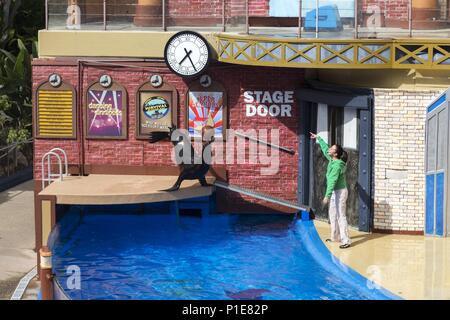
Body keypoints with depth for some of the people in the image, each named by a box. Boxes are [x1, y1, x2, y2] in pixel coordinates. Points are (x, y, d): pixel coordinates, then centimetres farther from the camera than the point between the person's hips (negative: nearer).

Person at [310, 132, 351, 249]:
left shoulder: (337, 165, -24)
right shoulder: (332, 159, 3)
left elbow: (332, 181, -27)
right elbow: (325, 149, 22)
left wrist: (327, 196, -28)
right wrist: (318, 138, 30)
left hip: (339, 192, -10)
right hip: (334, 192, 10)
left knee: (341, 216, -11)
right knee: (332, 215, 18)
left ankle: (346, 240, -13)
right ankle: (335, 237, 29)